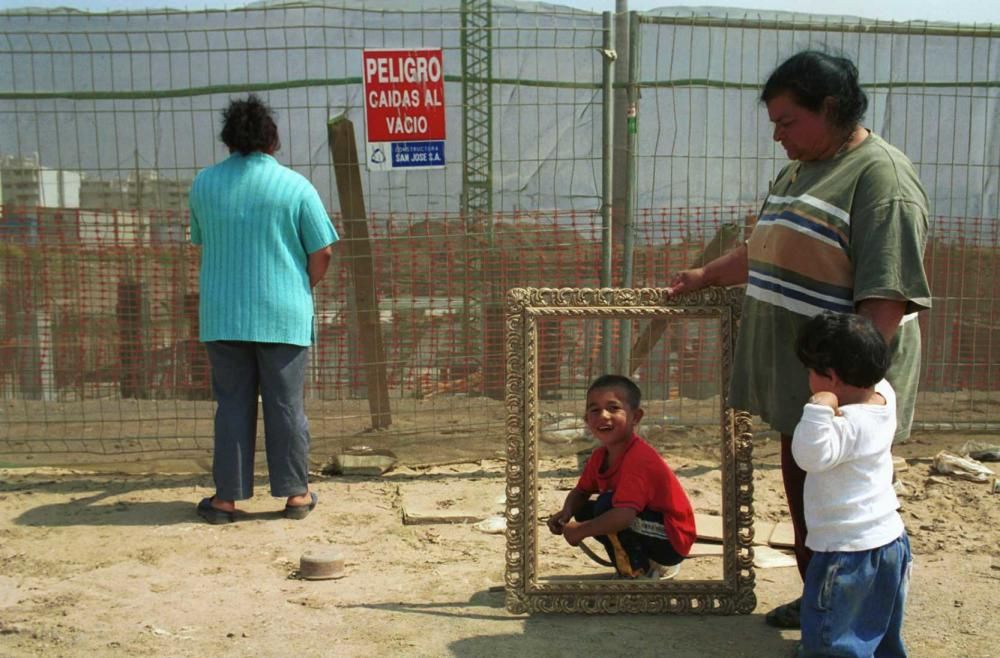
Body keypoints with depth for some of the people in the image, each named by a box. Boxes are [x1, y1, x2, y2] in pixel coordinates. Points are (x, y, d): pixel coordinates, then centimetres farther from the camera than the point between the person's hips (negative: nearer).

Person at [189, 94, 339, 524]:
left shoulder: (203, 184, 3)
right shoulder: (295, 187, -5)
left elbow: (201, 243, 13)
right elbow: (322, 253, -4)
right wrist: (303, 287, 14)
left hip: (222, 315, 2)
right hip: (284, 315, -2)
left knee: (232, 406, 8)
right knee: (286, 405, 6)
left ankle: (227, 497, 12)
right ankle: (295, 493, 14)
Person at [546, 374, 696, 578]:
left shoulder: (638, 458, -28)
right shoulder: (599, 456, -1)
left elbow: (624, 514, -38)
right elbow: (581, 492, 10)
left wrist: (580, 531, -29)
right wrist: (567, 512, -13)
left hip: (671, 540, -9)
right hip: (648, 531, 9)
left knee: (606, 505, -26)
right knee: (584, 511, 3)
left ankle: (638, 571, -7)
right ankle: (651, 563, 10)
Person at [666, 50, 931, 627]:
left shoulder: (881, 177, -16)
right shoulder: (800, 171, 14)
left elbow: (887, 297, -23)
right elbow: (763, 252, 29)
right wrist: (708, 276, 33)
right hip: (798, 381, 9)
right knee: (801, 489, 18)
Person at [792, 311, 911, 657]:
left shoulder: (850, 424, -26)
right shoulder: (883, 397, 1)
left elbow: (811, 456, -40)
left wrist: (819, 408, -43)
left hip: (849, 550, -9)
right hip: (891, 539, 10)